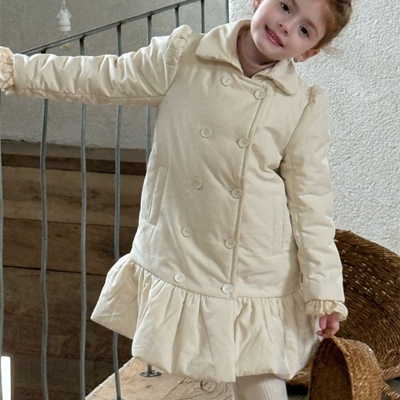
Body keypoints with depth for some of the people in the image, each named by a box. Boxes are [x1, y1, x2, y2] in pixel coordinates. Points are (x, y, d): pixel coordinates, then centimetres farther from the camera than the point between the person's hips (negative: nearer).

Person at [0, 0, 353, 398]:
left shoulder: (305, 107, -4)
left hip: (259, 281, -1)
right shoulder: (182, 58, -3)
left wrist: (324, 290, -3)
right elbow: (97, 78, 4)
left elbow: (310, 200, -1)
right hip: (176, 266, 1)